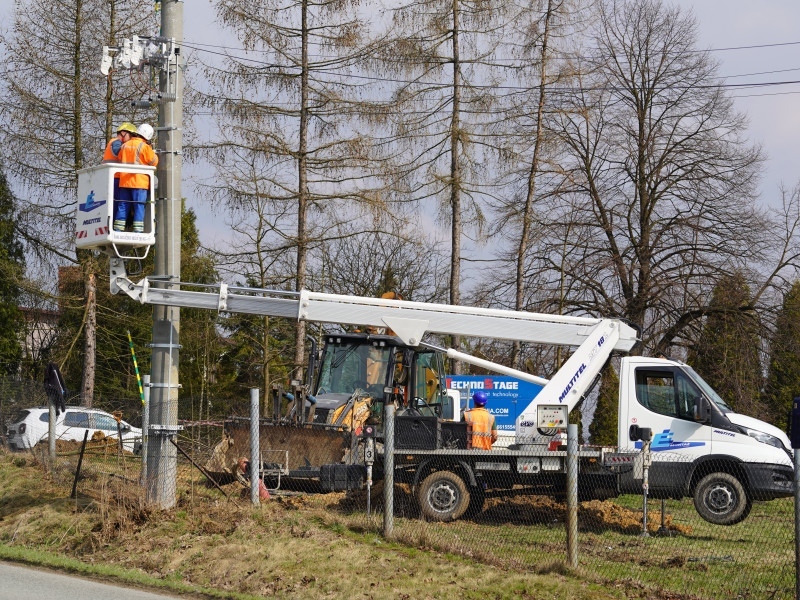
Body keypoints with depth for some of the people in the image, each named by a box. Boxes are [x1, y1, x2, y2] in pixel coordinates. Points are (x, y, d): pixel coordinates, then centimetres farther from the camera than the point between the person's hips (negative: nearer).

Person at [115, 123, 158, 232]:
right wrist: (152, 152, 13)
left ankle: (118, 230, 4)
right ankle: (138, 231, -9)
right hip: (139, 182, -6)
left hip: (124, 181, 6)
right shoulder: (144, 146, -8)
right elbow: (153, 161, -4)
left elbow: (120, 161, 20)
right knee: (139, 207, -3)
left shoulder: (125, 145, 13)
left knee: (123, 207, 7)